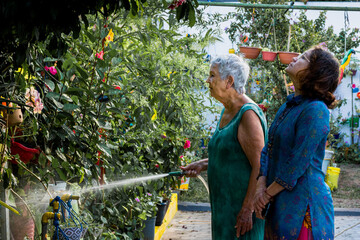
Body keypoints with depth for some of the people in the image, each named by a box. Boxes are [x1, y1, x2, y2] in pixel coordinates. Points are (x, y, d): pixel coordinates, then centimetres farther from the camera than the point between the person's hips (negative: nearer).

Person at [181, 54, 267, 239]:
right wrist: (202, 165, 9)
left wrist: (247, 209, -23)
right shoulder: (227, 112, 12)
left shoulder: (248, 114, -18)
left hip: (243, 204, -9)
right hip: (225, 203, 9)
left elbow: (259, 166, -21)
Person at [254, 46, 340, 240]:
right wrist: (261, 185, -3)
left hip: (303, 203, -8)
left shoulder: (315, 110, -17)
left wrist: (267, 194, -11)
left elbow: (298, 163, -19)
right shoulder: (288, 106, 12)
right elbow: (268, 149, 11)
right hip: (280, 203, 8)